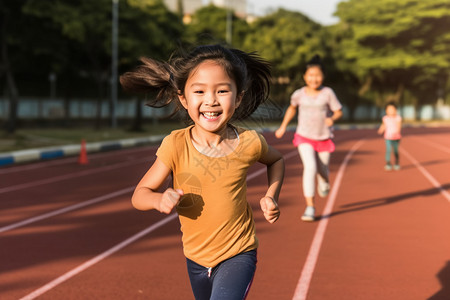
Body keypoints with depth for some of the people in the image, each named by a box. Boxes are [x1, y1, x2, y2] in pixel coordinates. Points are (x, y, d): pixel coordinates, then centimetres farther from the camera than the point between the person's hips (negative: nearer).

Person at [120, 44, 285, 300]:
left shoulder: (248, 143, -15)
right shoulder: (176, 145, -17)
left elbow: (276, 160, 9)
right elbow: (140, 195, -12)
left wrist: (272, 197, -5)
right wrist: (160, 200, -33)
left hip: (238, 256, -2)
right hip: (196, 258, 3)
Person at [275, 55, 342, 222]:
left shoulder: (328, 93, -10)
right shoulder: (299, 94, -5)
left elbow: (339, 111, -3)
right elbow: (292, 108, 16)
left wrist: (332, 119, -24)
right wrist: (283, 126, 16)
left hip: (324, 138, 1)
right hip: (304, 137, 0)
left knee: (322, 170, 12)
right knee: (310, 167, -21)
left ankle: (324, 182, 54)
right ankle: (310, 206, -16)